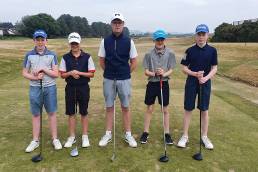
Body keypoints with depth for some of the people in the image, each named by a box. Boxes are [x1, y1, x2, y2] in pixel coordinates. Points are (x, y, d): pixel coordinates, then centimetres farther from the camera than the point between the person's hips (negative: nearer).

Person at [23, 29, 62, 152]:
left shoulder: (52, 55, 1)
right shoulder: (29, 55, 3)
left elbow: (56, 74, -2)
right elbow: (24, 73, 4)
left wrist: (43, 69, -15)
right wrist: (35, 77, -13)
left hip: (50, 87, -1)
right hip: (35, 88, 1)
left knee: (52, 113, 6)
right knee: (36, 114, 8)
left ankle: (55, 139, 17)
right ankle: (35, 140, 20)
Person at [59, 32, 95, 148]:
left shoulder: (87, 57, -1)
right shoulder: (65, 58, 4)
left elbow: (91, 74, -3)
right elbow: (62, 74, 4)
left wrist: (79, 73, -17)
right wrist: (70, 73, -16)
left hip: (83, 87, -1)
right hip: (70, 88, 2)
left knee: (84, 113, 6)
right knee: (71, 113, 8)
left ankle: (85, 136, 19)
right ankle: (72, 137, 21)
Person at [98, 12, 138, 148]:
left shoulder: (128, 41, -1)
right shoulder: (105, 41, 2)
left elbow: (134, 62, 4)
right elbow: (101, 61, 9)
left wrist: (124, 73, 4)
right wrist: (110, 72, 6)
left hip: (124, 79, -1)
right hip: (108, 80, 1)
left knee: (125, 107, 7)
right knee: (109, 107, 9)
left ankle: (128, 135, 19)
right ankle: (108, 134, 22)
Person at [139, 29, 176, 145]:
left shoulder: (170, 54, -3)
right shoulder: (149, 54, -3)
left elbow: (171, 70, -4)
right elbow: (146, 71, -4)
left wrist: (164, 74, -25)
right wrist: (154, 73, -23)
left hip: (164, 84, 0)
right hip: (152, 84, 0)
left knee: (165, 110, 9)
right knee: (149, 109, 9)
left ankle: (167, 133, 22)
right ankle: (145, 132, 22)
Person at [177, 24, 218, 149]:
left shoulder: (212, 50, 1)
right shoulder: (190, 51, -1)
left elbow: (214, 68, 0)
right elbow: (184, 68, 0)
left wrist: (206, 78, -18)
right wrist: (195, 74, -17)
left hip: (205, 83, 1)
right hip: (191, 83, 0)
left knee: (204, 110, 8)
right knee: (188, 110, 5)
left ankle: (204, 137, 24)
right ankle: (185, 136, 18)